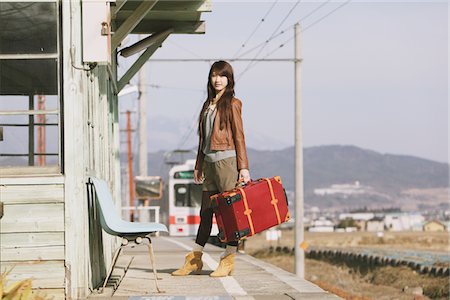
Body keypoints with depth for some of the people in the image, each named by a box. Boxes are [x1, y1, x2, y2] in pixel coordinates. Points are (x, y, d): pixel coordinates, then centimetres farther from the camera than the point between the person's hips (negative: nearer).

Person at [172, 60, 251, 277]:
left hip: (226, 160, -7)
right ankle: (195, 260, 14)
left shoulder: (232, 104, -3)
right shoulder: (208, 104, 17)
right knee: (205, 212, 10)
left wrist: (243, 167, -11)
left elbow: (239, 136, -7)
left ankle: (228, 261, 0)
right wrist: (198, 166, 19)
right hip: (210, 162, 7)